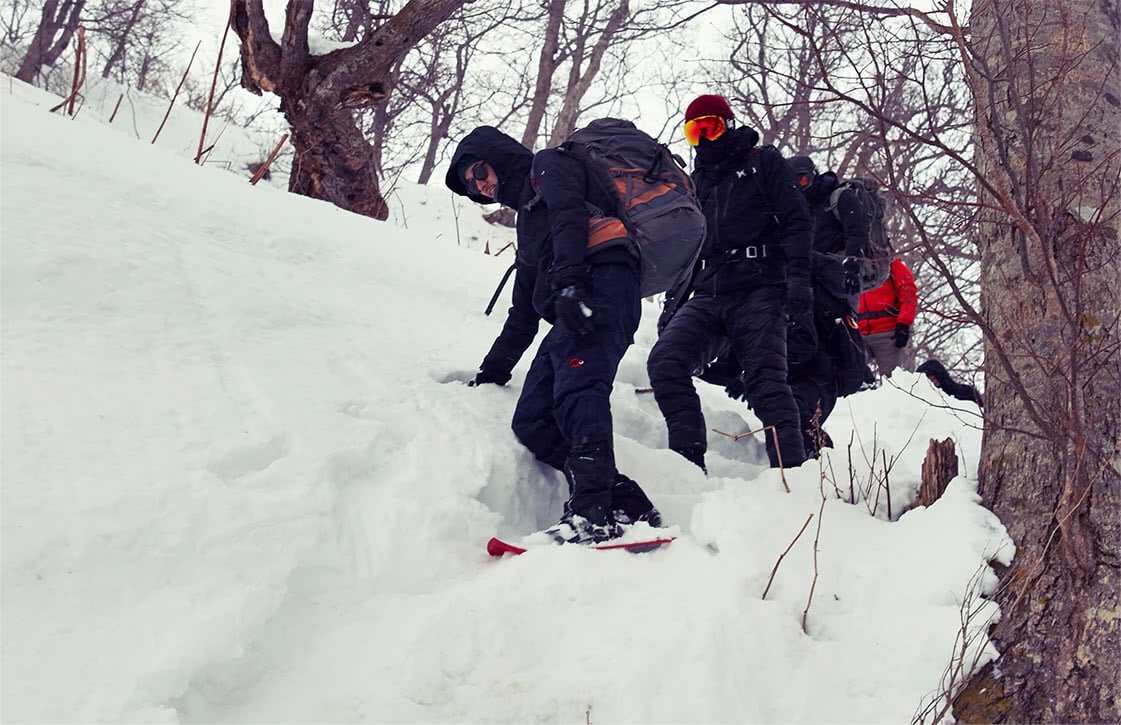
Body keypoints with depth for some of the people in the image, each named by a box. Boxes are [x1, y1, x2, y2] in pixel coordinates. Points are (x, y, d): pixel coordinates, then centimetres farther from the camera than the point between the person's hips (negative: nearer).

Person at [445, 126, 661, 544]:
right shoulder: (528, 218, 39)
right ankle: (628, 506, -16)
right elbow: (524, 313, 40)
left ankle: (591, 513, -44)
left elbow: (570, 213, -8)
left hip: (599, 283, -9)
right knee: (531, 423, -4)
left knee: (576, 390, -29)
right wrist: (493, 372, 41)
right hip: (571, 307, 9)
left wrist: (567, 282, -23)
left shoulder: (547, 166, 16)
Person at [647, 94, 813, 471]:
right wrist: (673, 304, 19)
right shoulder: (696, 182, 27)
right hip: (707, 296, 5)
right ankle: (689, 461, -20)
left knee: (766, 382, -18)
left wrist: (797, 277, -13)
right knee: (665, 362, -18)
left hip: (759, 293, -5)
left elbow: (795, 221, 1)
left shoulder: (763, 162, 11)